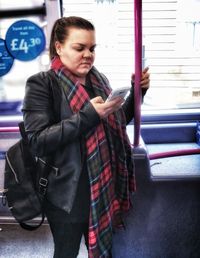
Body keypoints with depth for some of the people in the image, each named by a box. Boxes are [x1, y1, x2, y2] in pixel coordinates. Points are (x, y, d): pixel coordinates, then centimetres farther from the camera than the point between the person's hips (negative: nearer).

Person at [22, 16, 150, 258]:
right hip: (68, 196, -5)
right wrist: (88, 115, -27)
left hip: (105, 188, 5)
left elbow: (117, 123, 14)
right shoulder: (41, 84, -11)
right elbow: (37, 141, -20)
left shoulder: (98, 79, 6)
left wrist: (137, 92, -2)